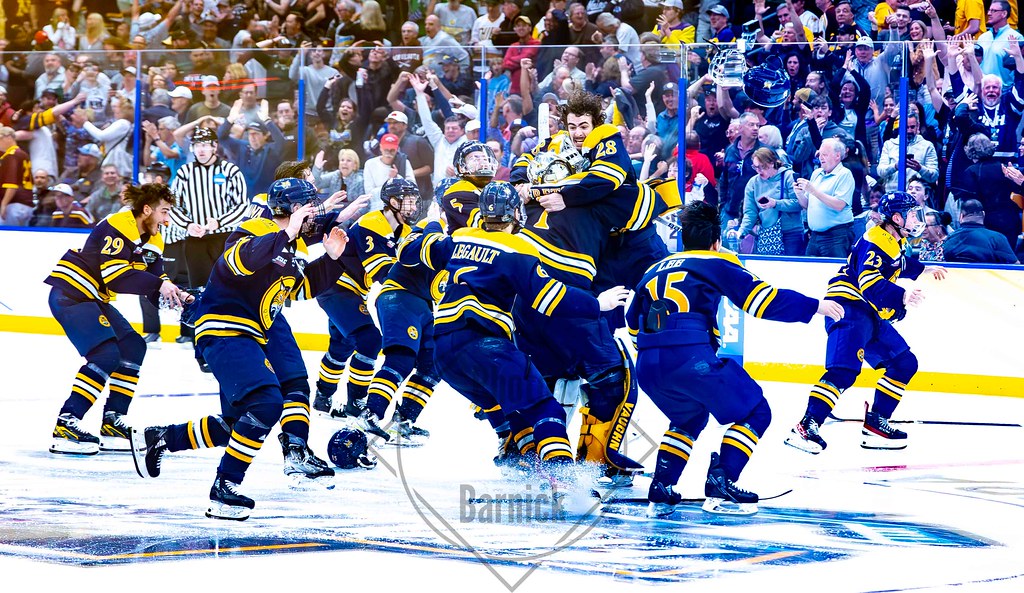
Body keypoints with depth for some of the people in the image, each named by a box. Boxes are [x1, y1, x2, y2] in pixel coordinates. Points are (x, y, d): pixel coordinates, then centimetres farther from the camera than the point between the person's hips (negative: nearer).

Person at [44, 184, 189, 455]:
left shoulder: (151, 240, 10)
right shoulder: (118, 228, -19)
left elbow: (155, 286, 9)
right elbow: (114, 275, -29)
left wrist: (177, 295, -11)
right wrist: (158, 284, -29)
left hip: (93, 299, 10)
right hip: (69, 294, -10)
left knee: (133, 347, 9)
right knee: (106, 355, -21)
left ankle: (113, 421, 13)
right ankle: (66, 425, -23)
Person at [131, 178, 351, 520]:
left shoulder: (295, 247, 15)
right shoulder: (257, 232, -15)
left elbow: (305, 288, 18)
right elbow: (238, 261, -35)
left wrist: (330, 258, 3)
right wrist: (285, 234, -42)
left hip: (250, 336, 11)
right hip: (223, 330, -11)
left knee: (236, 424, 16)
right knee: (266, 403, -25)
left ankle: (156, 439, 30)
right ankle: (224, 489, -21)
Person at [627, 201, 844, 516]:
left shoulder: (655, 270, 27)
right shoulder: (717, 264, 11)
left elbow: (634, 324, 31)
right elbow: (766, 300, 4)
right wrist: (815, 306, 14)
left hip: (647, 368, 6)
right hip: (692, 359, -6)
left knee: (689, 418, 33)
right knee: (755, 413, 11)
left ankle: (661, 492, 21)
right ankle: (720, 485, -2)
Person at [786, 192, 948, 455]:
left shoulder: (895, 242, 17)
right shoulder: (877, 241, -15)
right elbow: (869, 282, -29)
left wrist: (922, 269, 39)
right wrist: (901, 295, -39)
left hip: (871, 315, 11)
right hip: (848, 307, -11)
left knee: (905, 364, 12)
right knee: (844, 370, -27)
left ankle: (875, 423, 11)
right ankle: (806, 427, -34)